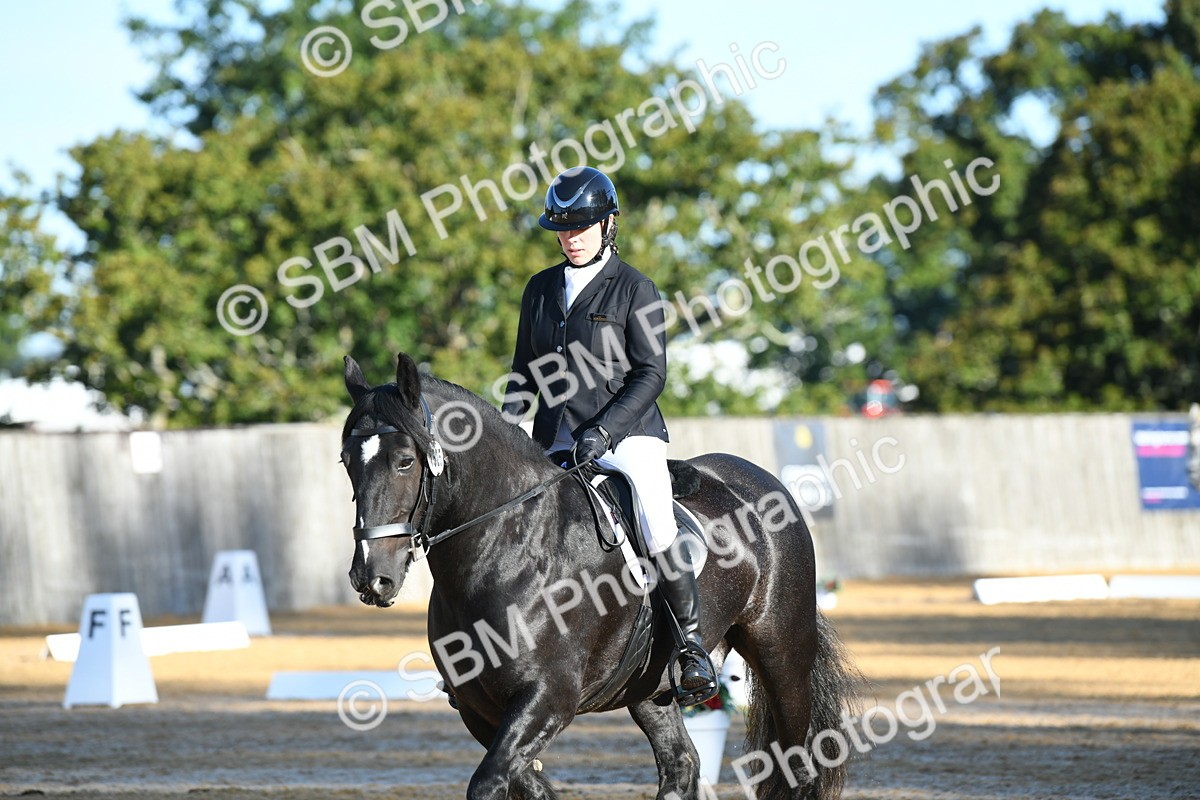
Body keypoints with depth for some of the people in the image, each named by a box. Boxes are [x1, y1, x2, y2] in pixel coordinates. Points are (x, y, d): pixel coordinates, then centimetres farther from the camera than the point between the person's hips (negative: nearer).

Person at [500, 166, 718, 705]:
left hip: (627, 433, -6)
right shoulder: (541, 289, 13)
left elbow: (651, 374, -8)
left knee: (657, 529, -25)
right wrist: (503, 426, 2)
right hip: (556, 441, 6)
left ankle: (692, 644, -11)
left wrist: (604, 430, -18)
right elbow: (525, 371, 19)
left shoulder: (634, 290, -3)